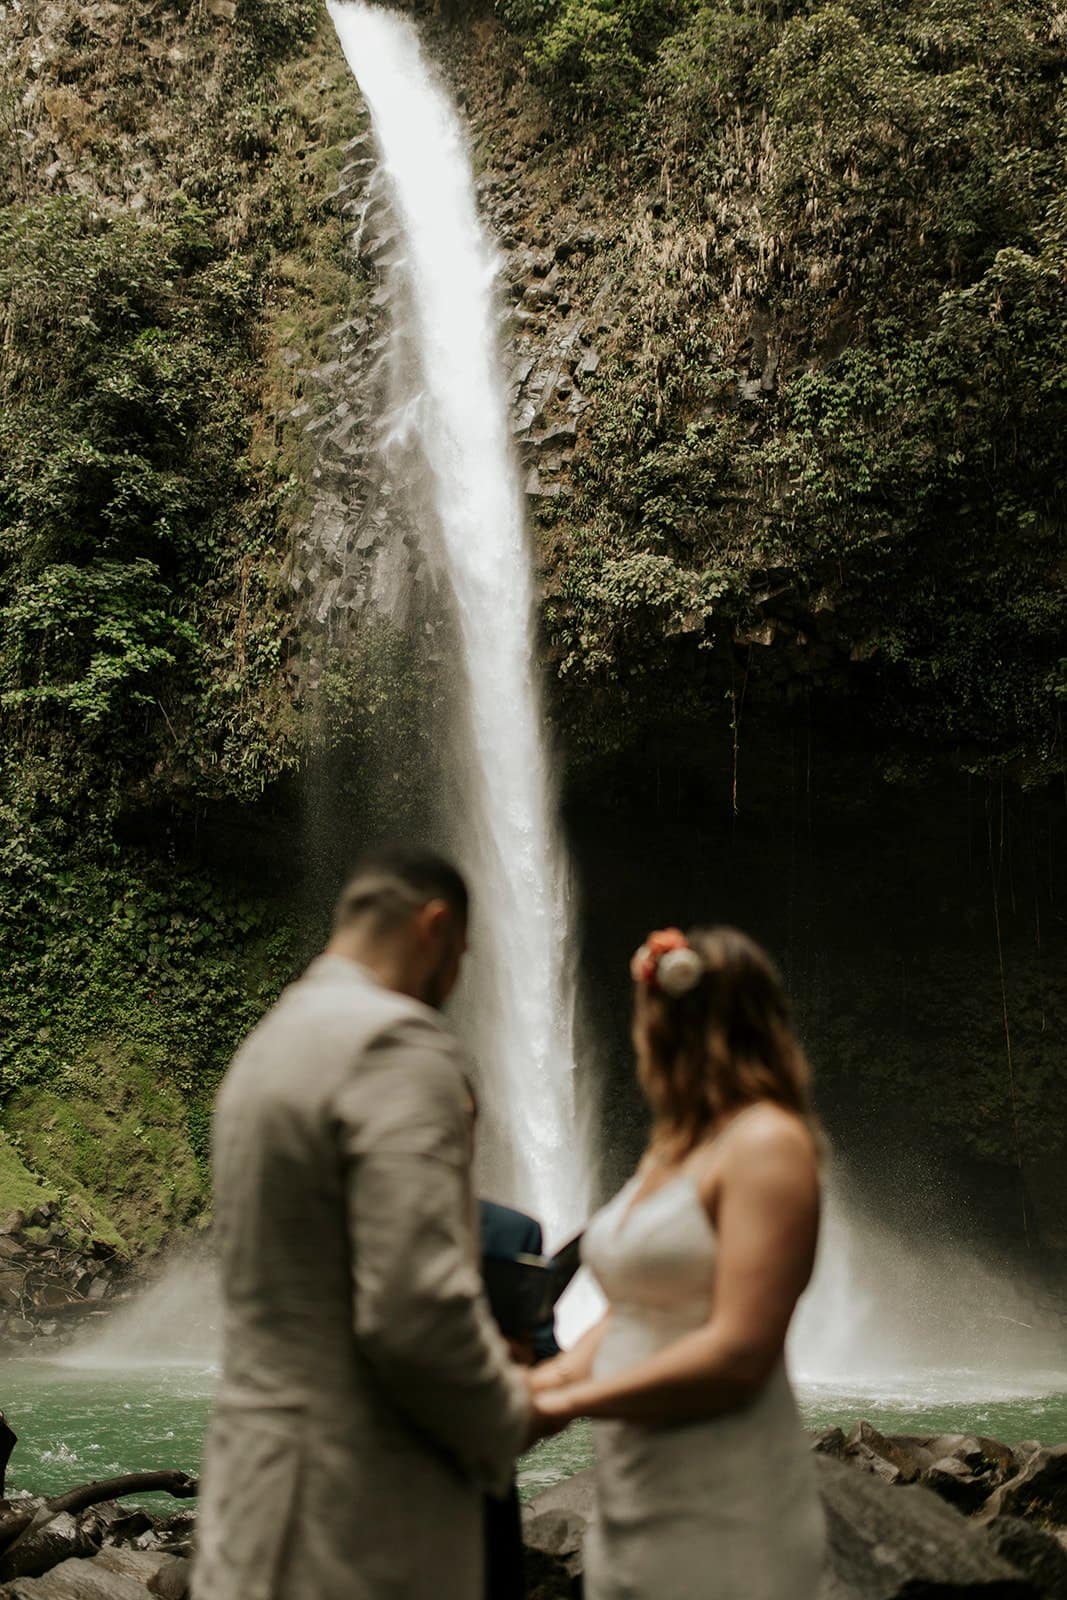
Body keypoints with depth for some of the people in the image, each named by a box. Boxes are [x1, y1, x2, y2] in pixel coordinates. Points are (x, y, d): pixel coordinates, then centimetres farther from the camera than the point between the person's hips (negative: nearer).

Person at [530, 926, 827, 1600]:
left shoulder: (767, 1143, -12)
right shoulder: (672, 1149, 16)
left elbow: (738, 1353, -20)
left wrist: (568, 1402, -16)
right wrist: (544, 1380, -1)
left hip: (720, 1518, -7)